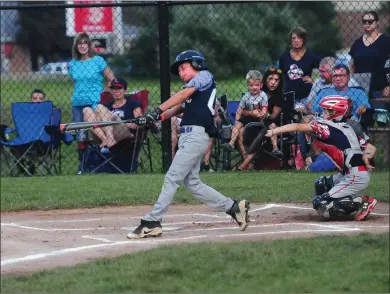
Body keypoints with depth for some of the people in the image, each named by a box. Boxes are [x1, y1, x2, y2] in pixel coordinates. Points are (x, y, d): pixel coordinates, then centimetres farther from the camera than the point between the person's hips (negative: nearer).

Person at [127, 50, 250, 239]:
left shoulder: (204, 76, 2)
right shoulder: (192, 90, 28)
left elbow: (183, 94, -12)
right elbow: (178, 107, 16)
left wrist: (158, 110, -21)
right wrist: (157, 117, 0)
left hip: (196, 134, -10)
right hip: (187, 136, 10)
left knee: (172, 177, -11)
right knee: (192, 183, 8)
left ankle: (151, 222, -14)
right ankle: (233, 207, 13)